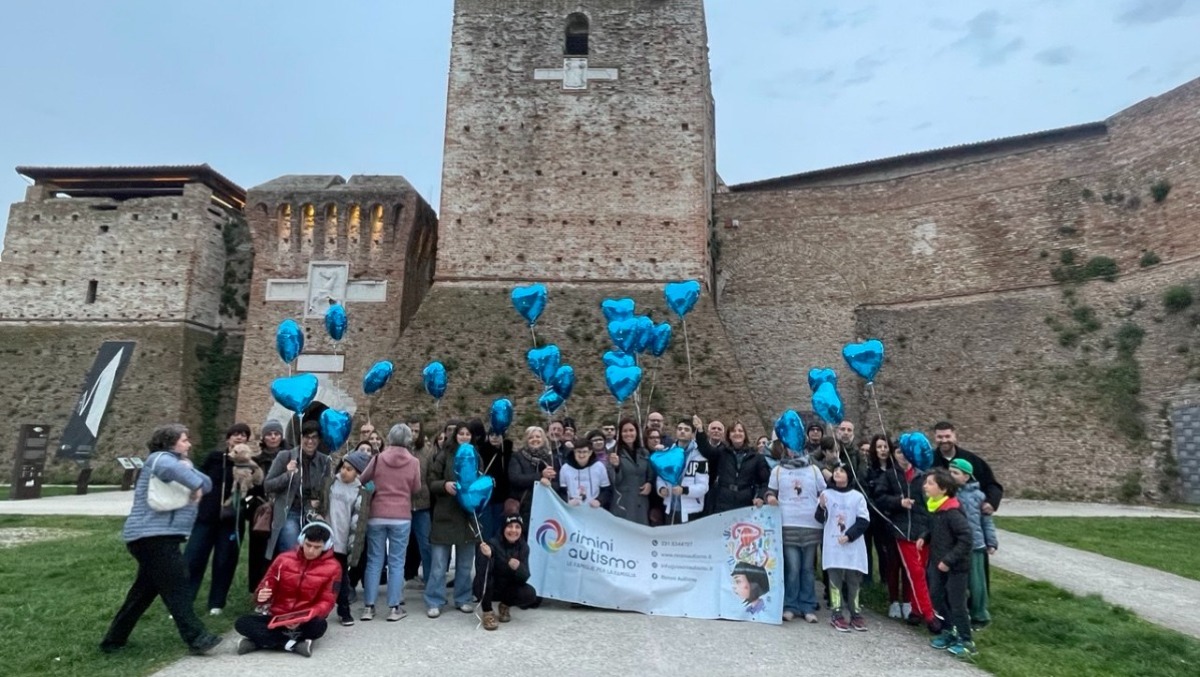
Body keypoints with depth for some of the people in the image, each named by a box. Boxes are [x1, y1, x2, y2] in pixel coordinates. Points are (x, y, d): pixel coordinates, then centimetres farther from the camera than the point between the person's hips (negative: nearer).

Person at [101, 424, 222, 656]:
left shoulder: (180, 462, 22)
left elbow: (208, 483, 13)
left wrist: (190, 470, -4)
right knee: (177, 586, -11)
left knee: (145, 590, 17)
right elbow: (172, 469, -33)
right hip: (153, 536, -10)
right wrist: (195, 485, -19)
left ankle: (114, 640, 28)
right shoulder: (161, 458, -8)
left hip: (157, 536, 10)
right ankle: (196, 638, -11)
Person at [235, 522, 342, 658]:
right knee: (242, 623, -22)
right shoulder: (284, 559, 0)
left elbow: (326, 602, -9)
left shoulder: (332, 567, -7)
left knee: (319, 625, -36)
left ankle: (261, 640, -24)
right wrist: (261, 595, -19)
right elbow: (265, 588, 6)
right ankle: (293, 645, -29)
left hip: (305, 622, -3)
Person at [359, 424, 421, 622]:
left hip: (377, 515, 1)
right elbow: (416, 489, 5)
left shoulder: (378, 458, -3)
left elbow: (363, 479, 9)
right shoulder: (413, 462, -5)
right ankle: (394, 607, 6)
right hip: (401, 517, -1)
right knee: (396, 562, 5)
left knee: (374, 561, 9)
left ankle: (368, 607, 11)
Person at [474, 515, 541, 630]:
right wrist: (486, 556, -54)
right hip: (486, 589, -3)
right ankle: (487, 612, -17)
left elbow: (524, 578, -17)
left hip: (507, 588, 3)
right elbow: (481, 573, -34)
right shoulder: (493, 544, -22)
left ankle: (505, 605, 7)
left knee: (530, 594, -25)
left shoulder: (523, 547, -11)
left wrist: (518, 568, -40)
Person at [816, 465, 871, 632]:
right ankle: (836, 614, 6)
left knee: (853, 580, 5)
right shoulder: (826, 493, 4)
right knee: (835, 579, 0)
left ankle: (856, 614, 17)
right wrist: (821, 508, -18)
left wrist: (849, 535, -12)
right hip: (832, 545, 0)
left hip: (853, 546, 0)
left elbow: (864, 521, -3)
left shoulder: (858, 496, 1)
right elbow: (820, 519, 3)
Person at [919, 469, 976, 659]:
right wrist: (924, 537, 0)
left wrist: (949, 560, -24)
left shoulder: (952, 512, -25)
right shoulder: (934, 508, 2)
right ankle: (949, 631, 31)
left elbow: (965, 538, -26)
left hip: (956, 566, -8)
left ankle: (966, 642, 16)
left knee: (956, 603, 2)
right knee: (936, 596, 15)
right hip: (937, 562, 8)